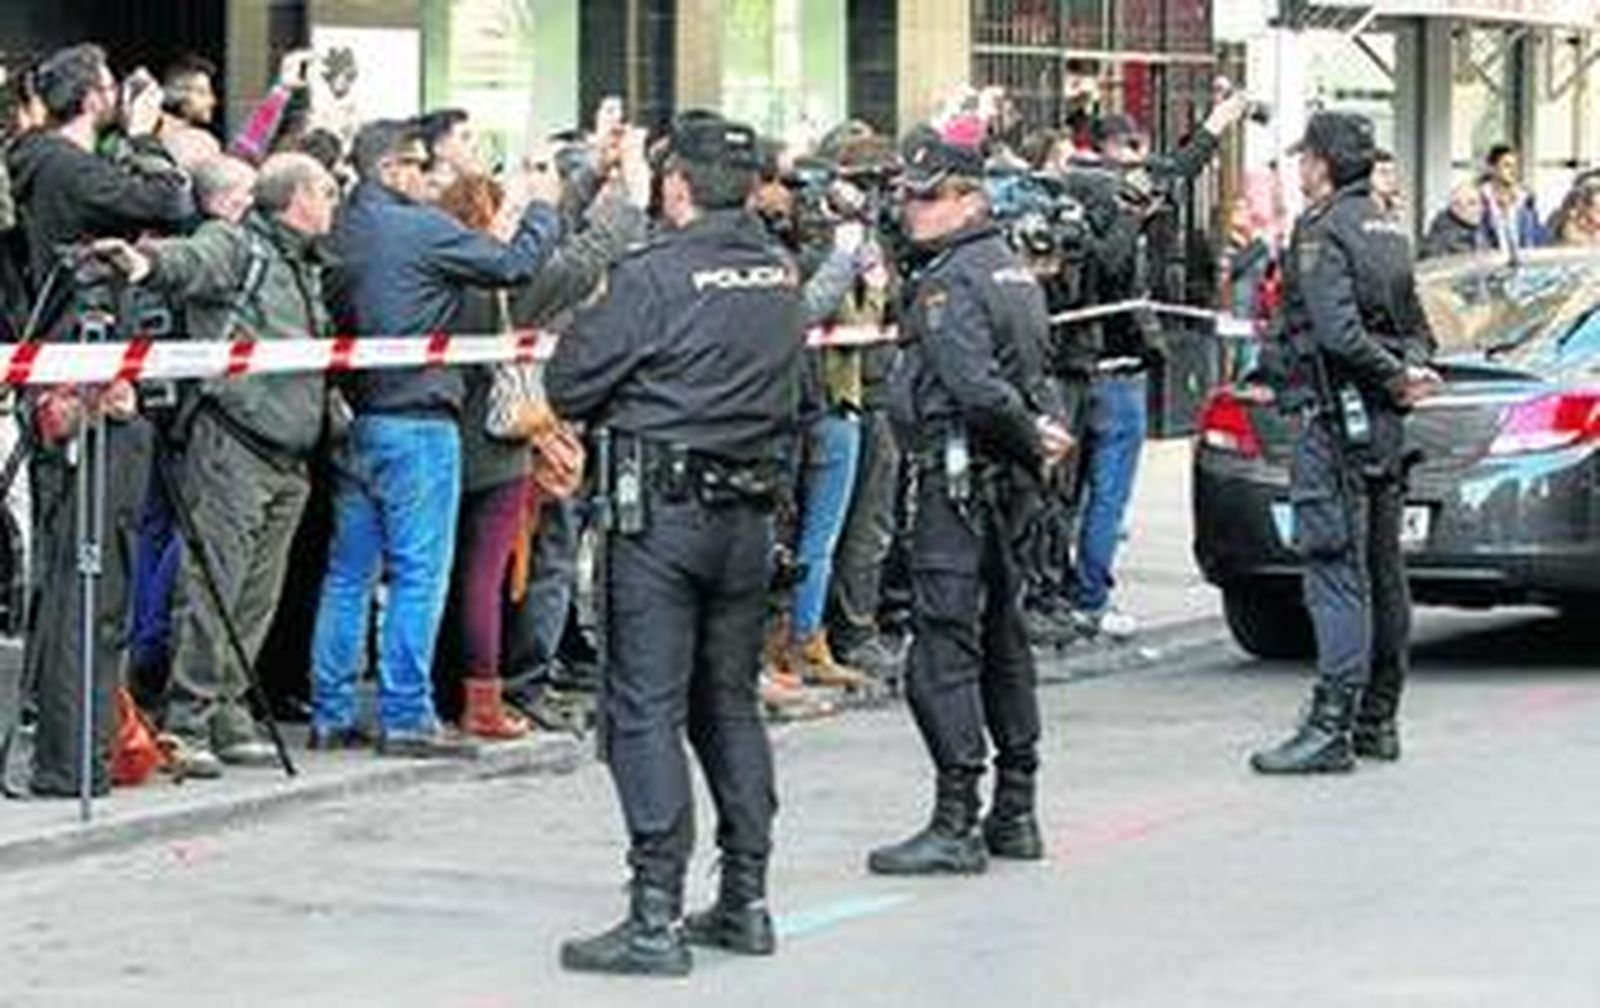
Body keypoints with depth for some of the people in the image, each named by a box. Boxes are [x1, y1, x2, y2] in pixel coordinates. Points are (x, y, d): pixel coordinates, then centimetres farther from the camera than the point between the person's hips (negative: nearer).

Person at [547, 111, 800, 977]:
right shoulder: (782, 275, 6)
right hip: (750, 514, 7)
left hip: (663, 513, -7)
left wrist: (624, 399, 11)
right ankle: (746, 900, 20)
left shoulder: (655, 275, -15)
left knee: (645, 710, -4)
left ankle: (655, 919, -7)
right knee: (730, 703, 16)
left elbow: (567, 386, -10)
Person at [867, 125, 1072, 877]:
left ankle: (956, 826, -10)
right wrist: (1047, 431, 6)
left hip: (959, 480, -10)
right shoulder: (1011, 270, 16)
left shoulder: (948, 282, -15)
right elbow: (1035, 371, 21)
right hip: (1005, 479, 10)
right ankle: (1015, 815, 20)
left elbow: (978, 391, -24)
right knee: (1002, 639, 14)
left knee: (943, 651, -9)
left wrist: (1031, 440, -11)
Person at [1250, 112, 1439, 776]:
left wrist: (1394, 374, -11)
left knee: (1336, 574, -11)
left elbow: (1337, 331, -23)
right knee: (1382, 572, 12)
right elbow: (1415, 325, 17)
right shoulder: (1389, 230, 17)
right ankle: (1378, 720, 19)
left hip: (1338, 416, -9)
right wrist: (1409, 372, -1)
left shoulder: (1322, 229, -12)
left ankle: (1331, 727, -15)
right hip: (1385, 421, 9)